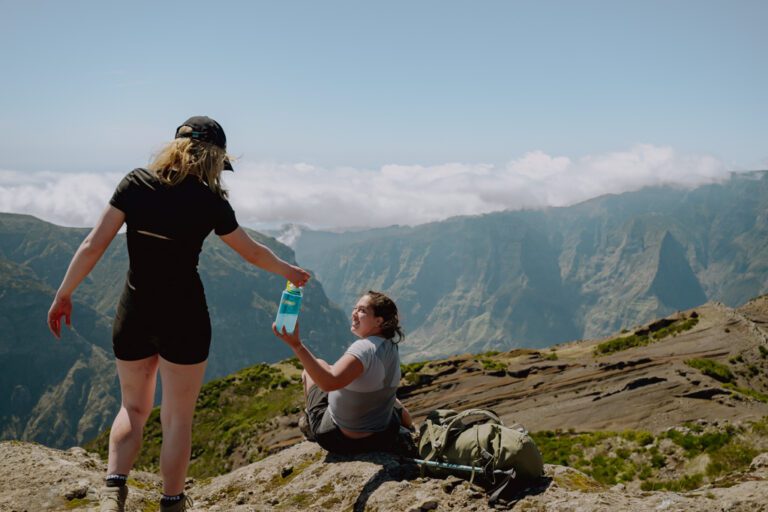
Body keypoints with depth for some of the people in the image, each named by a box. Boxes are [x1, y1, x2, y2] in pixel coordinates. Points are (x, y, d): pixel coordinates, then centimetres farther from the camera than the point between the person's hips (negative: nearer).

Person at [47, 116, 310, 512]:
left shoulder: (135, 183, -2)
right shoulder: (210, 201, -6)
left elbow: (94, 245, -4)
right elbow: (253, 254, 7)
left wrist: (63, 295, 5)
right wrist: (289, 272, 25)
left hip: (134, 313, 3)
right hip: (183, 316, -3)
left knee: (132, 408, 20)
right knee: (178, 418, 10)